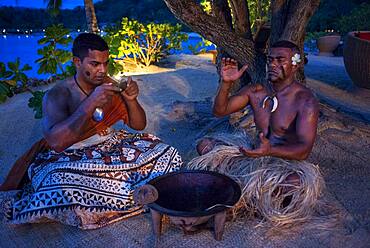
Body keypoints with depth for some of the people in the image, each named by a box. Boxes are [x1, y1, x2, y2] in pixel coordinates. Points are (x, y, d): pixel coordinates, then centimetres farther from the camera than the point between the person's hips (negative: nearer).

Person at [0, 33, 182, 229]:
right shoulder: (57, 95, -13)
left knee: (167, 157, -11)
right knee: (61, 187, -39)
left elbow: (139, 125, 4)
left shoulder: (111, 86, 0)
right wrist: (90, 104, -35)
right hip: (70, 158, -4)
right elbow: (56, 141, -30)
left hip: (111, 146, 5)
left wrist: (131, 100, -18)